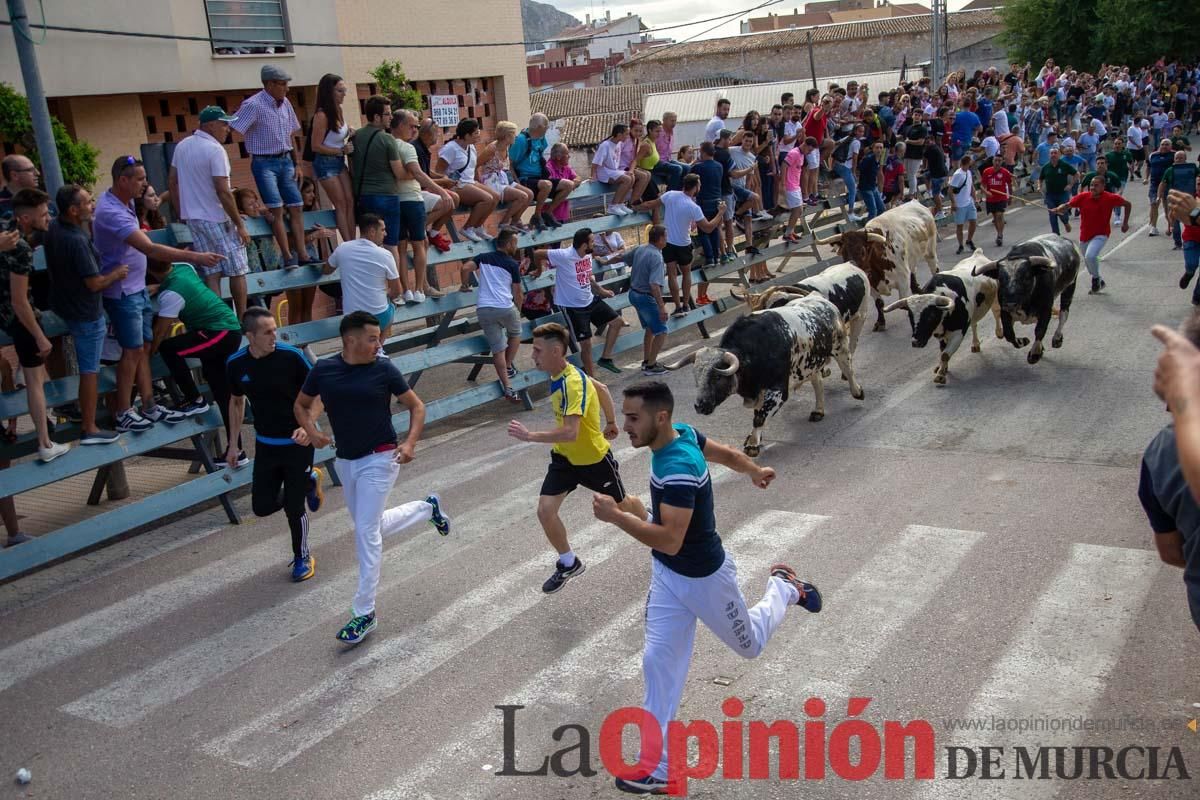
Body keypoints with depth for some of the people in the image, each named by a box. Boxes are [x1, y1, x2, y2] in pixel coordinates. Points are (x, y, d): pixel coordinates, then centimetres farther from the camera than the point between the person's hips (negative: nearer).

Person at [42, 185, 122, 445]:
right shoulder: (78, 241, -30)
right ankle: (89, 429, 6)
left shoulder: (54, 228, -1)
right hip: (86, 313, -9)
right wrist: (116, 274, -8)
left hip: (64, 303, 9)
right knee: (90, 370, -1)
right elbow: (95, 283, -26)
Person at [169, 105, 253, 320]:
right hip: (217, 219, -7)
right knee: (236, 271, 5)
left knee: (211, 273, 8)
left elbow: (172, 181, 14)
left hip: (192, 218, 7)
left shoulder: (182, 146, 8)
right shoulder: (215, 150, -16)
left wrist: (182, 212, 21)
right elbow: (223, 191, -20)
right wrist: (240, 225, -16)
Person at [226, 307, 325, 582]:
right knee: (262, 506, 6)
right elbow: (237, 402, 11)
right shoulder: (236, 364, -5)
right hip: (265, 444, 4)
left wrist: (308, 426, -25)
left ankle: (302, 558, 27)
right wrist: (233, 444, 11)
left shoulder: (292, 356, -18)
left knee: (293, 508, 0)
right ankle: (309, 482, 32)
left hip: (297, 443, -4)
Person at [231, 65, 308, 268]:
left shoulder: (285, 103, 7)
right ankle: (288, 257, -12)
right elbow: (231, 129, -18)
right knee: (276, 209, -13)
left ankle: (302, 255, 5)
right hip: (264, 163, -7)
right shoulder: (253, 105, -14)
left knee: (295, 207, 2)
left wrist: (297, 164, 12)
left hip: (285, 161, 7)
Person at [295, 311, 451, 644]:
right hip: (345, 461, 5)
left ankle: (364, 613, 1)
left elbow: (416, 406, -1)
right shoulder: (323, 369, -2)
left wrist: (410, 443, -16)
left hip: (379, 459, -5)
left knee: (366, 532, -10)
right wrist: (311, 430, -7)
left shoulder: (384, 369, -9)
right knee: (374, 528, 18)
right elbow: (301, 405, 13)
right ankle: (427, 508, 44)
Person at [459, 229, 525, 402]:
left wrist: (465, 285, 14)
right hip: (505, 307, -3)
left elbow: (466, 268, -3)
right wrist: (518, 310, 26)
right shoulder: (512, 264, 6)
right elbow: (517, 294, 8)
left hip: (484, 309, 3)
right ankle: (509, 367, 24)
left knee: (497, 348, 7)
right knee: (515, 333, 29)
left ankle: (507, 388, 5)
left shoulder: (484, 258, 15)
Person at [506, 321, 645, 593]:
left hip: (593, 458, -7)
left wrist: (529, 436, -42)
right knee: (545, 510, -5)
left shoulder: (573, 383, -33)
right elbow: (601, 388, 10)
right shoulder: (559, 374, -5)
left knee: (620, 503, 18)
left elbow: (570, 432, -43)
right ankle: (569, 563, 17)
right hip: (564, 457, 7)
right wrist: (611, 422, 20)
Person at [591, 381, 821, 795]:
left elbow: (670, 541, -39)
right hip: (667, 575, 8)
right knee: (659, 663, 4)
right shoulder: (682, 433, -7)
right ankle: (656, 769, 11)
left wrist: (616, 516, -37)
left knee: (750, 645, 19)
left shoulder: (678, 469, -35)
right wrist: (755, 470, 29)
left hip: (704, 577, -8)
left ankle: (784, 587, 45)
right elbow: (727, 453, 11)